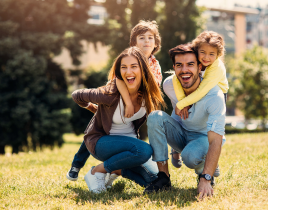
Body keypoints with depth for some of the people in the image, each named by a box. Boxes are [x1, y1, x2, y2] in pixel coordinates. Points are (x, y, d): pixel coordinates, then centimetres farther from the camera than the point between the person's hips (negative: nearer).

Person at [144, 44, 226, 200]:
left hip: (204, 137, -4)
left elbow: (216, 141, -39)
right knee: (155, 116, -26)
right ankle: (163, 176, -22)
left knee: (191, 156, -39)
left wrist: (206, 180, -47)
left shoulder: (214, 95, -31)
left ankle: (203, 174, 0)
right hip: (180, 133, 4)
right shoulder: (169, 85, -17)